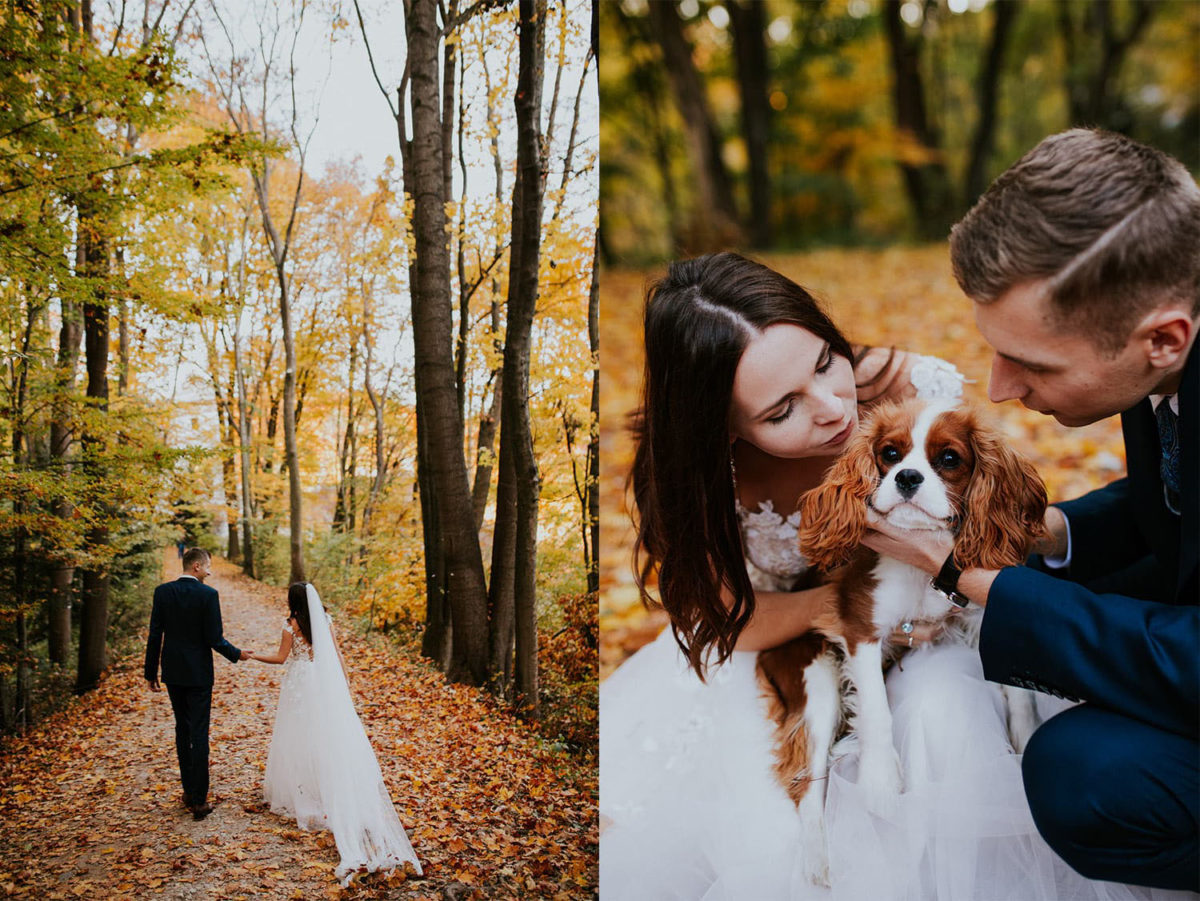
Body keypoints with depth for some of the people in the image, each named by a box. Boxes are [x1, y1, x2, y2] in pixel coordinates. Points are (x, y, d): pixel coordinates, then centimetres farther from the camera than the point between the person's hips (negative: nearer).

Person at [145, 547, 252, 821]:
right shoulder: (208, 594, -13)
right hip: (198, 674, -4)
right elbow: (214, 639, -13)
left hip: (172, 672, 4)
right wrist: (237, 654, 5)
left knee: (182, 729, 17)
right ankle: (199, 800, 0)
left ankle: (189, 792, 22)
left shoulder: (163, 591, -2)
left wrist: (151, 672, 8)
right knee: (199, 735, 0)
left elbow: (155, 635, 0)